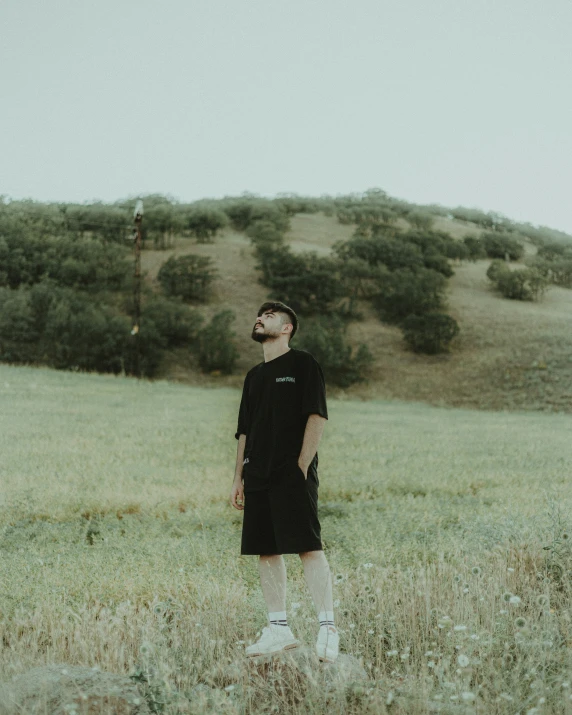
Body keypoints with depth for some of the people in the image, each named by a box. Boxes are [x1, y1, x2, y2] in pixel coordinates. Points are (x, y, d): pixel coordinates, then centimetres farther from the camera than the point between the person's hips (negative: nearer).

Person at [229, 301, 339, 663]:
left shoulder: (303, 364, 0)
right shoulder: (254, 375, 20)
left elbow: (317, 417, -8)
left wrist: (302, 466, -15)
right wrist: (239, 478, 15)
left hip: (293, 473, -7)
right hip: (258, 476, 7)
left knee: (309, 547, -12)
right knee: (266, 551, 6)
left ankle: (328, 627, -11)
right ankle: (279, 629, 13)